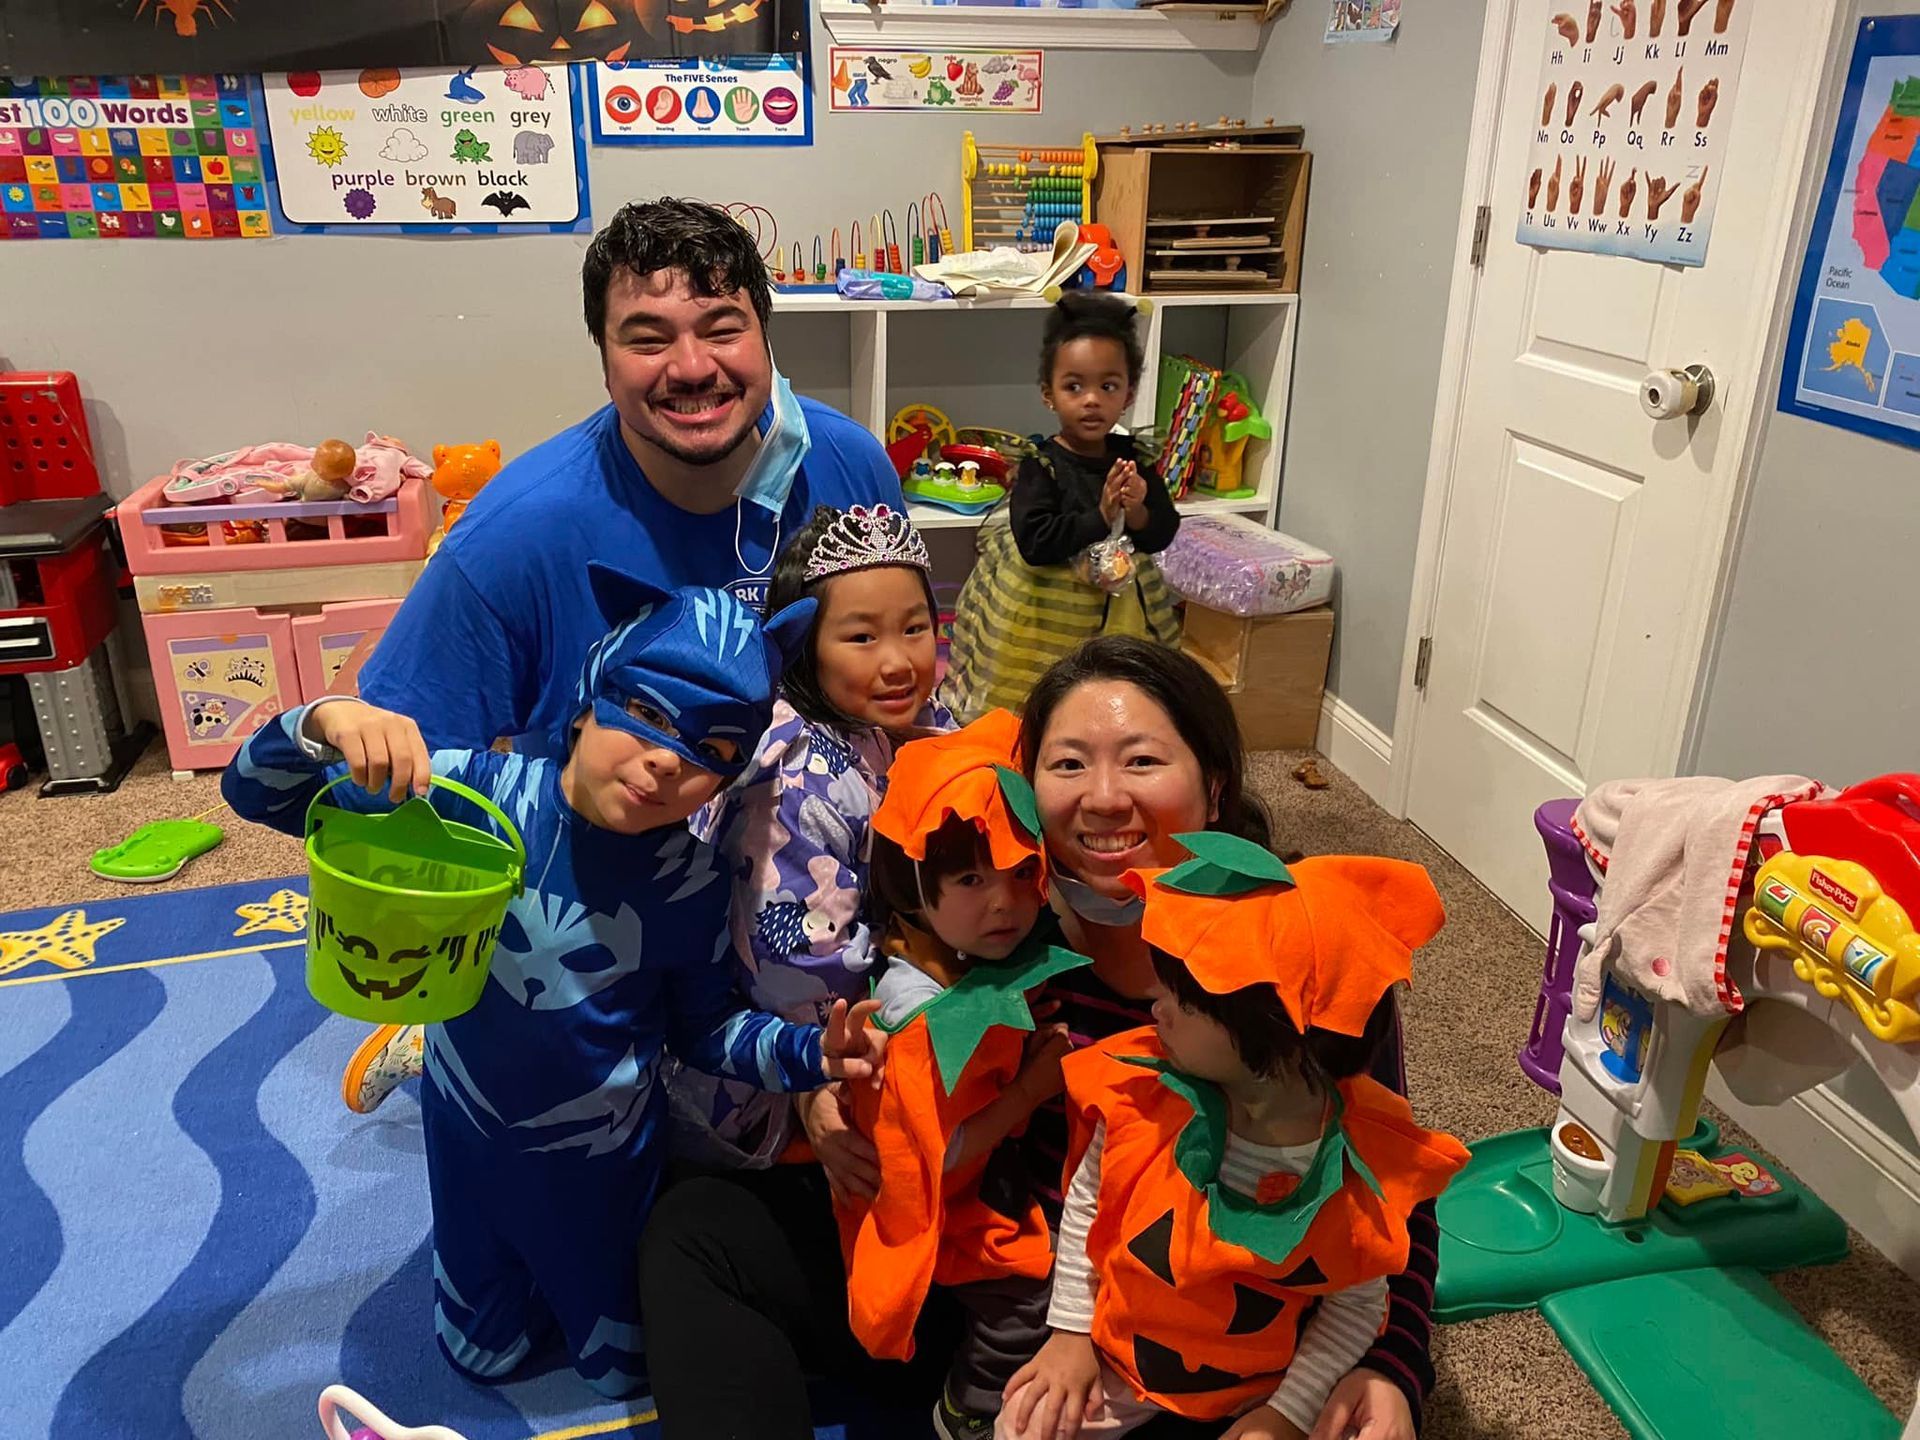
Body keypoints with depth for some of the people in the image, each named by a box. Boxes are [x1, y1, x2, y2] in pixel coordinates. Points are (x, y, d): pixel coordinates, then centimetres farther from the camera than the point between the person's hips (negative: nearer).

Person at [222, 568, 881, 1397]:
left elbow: (705, 1025, -9)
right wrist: (327, 722, -43)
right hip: (469, 1130, 1)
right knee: (481, 1357, 26)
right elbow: (257, 795, -21)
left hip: (600, 1153, 0)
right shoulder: (478, 793, -26)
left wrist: (806, 1055, -27)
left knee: (625, 1372, 24)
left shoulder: (689, 885, -23)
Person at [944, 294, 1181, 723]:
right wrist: (1100, 517, -26)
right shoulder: (1041, 465, -14)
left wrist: (1139, 513, -19)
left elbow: (1163, 535, 2)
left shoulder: (1134, 459, 1)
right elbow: (1034, 543, -23)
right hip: (1047, 610, -4)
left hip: (1120, 610, 5)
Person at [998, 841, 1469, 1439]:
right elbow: (1086, 1202, -3)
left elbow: (1357, 1305, -7)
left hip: (1260, 1386, 0)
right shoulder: (1140, 1098, -21)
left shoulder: (1361, 1165, -23)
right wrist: (1071, 1332, -1)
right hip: (1116, 1356, 1)